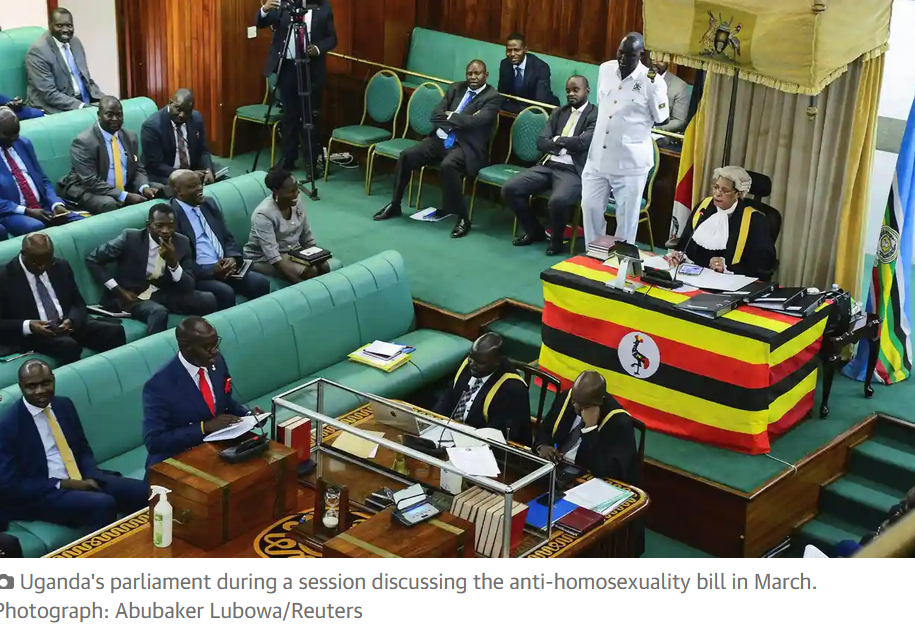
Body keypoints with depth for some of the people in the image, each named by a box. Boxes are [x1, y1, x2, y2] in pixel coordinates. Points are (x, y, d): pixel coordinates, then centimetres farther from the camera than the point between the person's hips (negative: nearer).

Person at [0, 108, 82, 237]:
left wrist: (56, 204, -3)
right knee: (36, 227, -37)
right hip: (12, 213, -5)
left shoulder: (24, 144, 12)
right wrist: (26, 211, -18)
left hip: (43, 206, 5)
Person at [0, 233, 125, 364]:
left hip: (68, 324, 5)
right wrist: (27, 326, -23)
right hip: (34, 333, -5)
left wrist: (71, 320, -12)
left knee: (115, 331, -19)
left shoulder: (61, 266, 7)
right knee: (69, 346, -36)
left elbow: (78, 303, 11)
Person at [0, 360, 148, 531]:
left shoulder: (64, 405, 8)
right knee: (103, 504, -32)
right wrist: (63, 484, -17)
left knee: (144, 492, -12)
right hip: (42, 493, -7)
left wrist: (91, 477, -6)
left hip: (82, 480, 7)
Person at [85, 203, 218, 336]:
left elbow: (189, 287, -7)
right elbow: (92, 259, -6)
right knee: (159, 312, -37)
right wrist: (119, 290, -12)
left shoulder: (182, 242, -4)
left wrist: (173, 263, -25)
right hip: (133, 296, -4)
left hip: (164, 295, 4)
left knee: (208, 300, -18)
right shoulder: (130, 238, -14)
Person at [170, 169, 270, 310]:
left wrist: (232, 258, -3)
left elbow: (228, 238, 18)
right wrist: (211, 270, -20)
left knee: (260, 283, -15)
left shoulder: (209, 204, 14)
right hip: (197, 274, -7)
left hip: (224, 266, 7)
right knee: (225, 292, -32)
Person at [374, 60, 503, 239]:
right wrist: (460, 120, -10)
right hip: (441, 139, 6)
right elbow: (436, 115, 6)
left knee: (448, 165, -37)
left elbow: (477, 121, -20)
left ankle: (463, 218, -24)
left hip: (466, 146, -6)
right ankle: (394, 205, 4)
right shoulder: (456, 88, 15)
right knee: (406, 155, -12)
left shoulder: (493, 97, -3)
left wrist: (451, 116, -7)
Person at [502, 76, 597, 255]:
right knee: (509, 189, -12)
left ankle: (556, 239, -4)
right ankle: (534, 230, 10)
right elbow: (541, 142, 8)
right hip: (548, 165, 7)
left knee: (558, 201, -37)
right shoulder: (558, 113, 17)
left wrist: (557, 140, -1)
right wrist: (566, 144, -8)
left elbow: (582, 142, -18)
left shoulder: (596, 116, -3)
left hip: (573, 171, -6)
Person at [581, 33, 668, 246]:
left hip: (630, 161, -5)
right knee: (590, 206, 10)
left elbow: (661, 118, -9)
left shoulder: (652, 81, -13)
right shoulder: (605, 69, 3)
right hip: (598, 156, 5)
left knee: (626, 214, 5)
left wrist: (654, 84, -10)